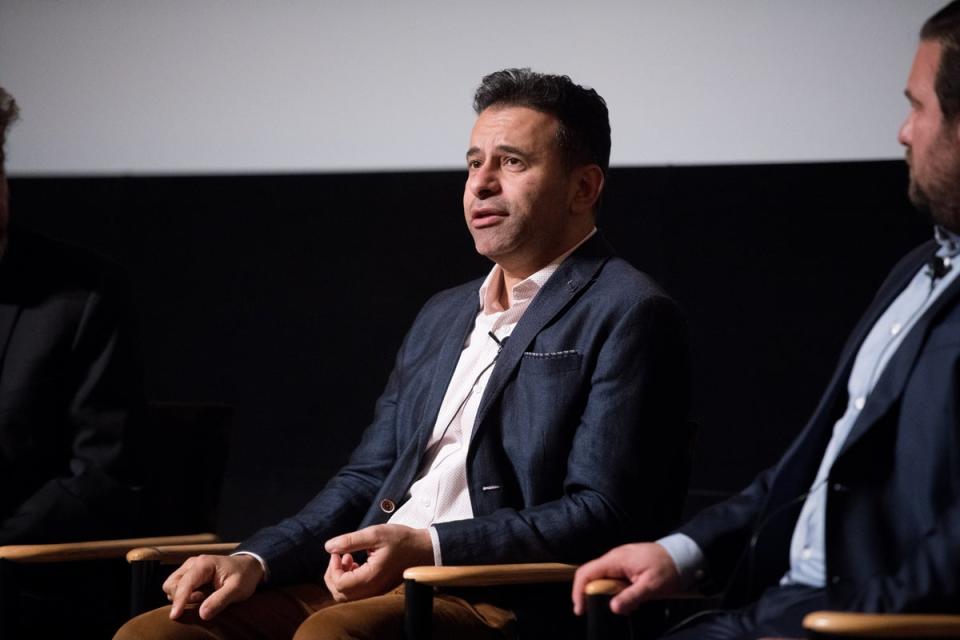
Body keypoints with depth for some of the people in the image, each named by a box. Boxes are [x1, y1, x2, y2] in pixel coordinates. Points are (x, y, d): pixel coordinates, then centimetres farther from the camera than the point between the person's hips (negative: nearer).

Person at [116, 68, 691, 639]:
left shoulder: (628, 316, -1)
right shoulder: (443, 316, 25)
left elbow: (600, 515, -10)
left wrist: (425, 547, -19)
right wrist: (254, 562, 3)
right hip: (374, 581, 8)